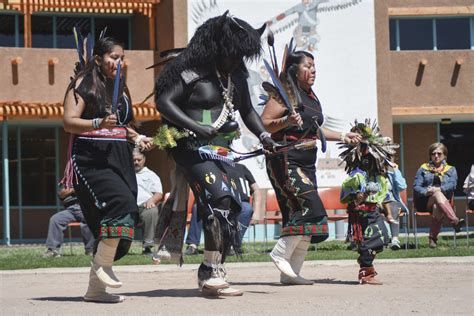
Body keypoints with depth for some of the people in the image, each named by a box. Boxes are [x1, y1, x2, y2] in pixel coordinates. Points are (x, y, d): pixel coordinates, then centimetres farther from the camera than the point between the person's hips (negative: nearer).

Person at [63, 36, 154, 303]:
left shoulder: (120, 88, 21)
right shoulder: (83, 84, -1)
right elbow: (69, 122, -10)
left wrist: (138, 138, 12)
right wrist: (99, 123, -25)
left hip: (119, 158, 7)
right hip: (91, 158, -7)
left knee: (114, 224, 1)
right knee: (121, 202, -27)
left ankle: (96, 287, 6)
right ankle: (103, 266, -18)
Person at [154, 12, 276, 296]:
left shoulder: (237, 76, 14)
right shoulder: (192, 73, -10)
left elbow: (247, 109, 26)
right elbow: (164, 102, -16)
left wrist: (263, 135, 8)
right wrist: (196, 127, -23)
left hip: (223, 150, 9)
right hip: (194, 148, -9)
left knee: (231, 209, 4)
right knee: (219, 199, -23)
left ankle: (210, 275, 11)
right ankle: (211, 273, -20)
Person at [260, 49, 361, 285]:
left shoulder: (311, 97, 18)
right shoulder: (285, 93, -9)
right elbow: (264, 125, -15)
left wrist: (343, 137, 27)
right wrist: (286, 121, -30)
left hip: (306, 164, 9)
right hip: (285, 161, -9)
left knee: (303, 219, 4)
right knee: (310, 206, -21)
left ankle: (290, 273, 7)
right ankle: (281, 253, -11)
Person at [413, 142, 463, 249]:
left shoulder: (450, 170, 18)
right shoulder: (423, 168, 18)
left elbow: (452, 185, -3)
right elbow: (416, 187, 5)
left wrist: (438, 189, -22)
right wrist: (426, 192, -18)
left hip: (444, 202, 0)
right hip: (424, 202, 0)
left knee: (437, 208, -39)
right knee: (438, 195, -36)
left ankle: (433, 238, -33)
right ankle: (455, 221, -55)